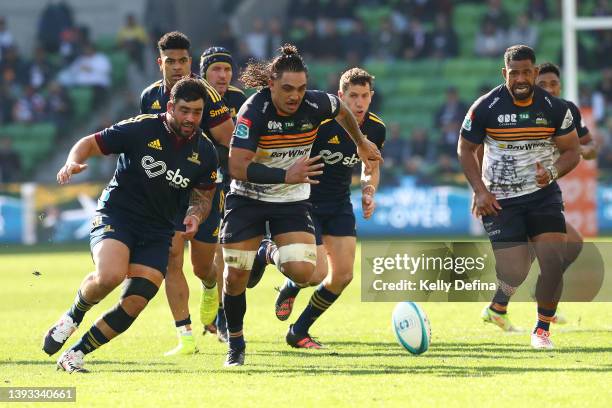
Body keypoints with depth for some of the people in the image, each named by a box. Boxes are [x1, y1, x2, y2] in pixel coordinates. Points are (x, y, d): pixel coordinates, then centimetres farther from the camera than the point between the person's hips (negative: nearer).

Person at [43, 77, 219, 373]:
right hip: (115, 216, -4)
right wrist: (73, 162, -25)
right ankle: (72, 317, -1)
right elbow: (91, 143, -3)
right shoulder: (141, 129, -10)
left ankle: (75, 354, 7)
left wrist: (195, 216, -8)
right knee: (110, 276, -33)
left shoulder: (205, 152, 2)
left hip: (157, 234, 4)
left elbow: (204, 195, 15)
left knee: (133, 306, -11)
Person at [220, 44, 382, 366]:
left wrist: (361, 143, 25)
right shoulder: (254, 111, -25)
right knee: (236, 275, -3)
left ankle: (276, 257, 21)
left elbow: (342, 110, 10)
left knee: (302, 272, -17)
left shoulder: (315, 105, -16)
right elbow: (237, 167, -32)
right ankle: (235, 342, 22)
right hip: (248, 198, -2)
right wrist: (286, 175, -41)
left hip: (291, 201, 2)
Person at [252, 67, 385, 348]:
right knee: (317, 274, -15)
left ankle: (299, 332, 15)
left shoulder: (376, 129, -3)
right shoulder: (319, 123, -23)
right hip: (306, 204, -6)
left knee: (343, 274, -4)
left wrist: (368, 192, -3)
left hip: (340, 206, 6)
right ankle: (269, 253, 17)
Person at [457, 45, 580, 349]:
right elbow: (466, 148, 2)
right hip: (500, 199, -2)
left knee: (554, 262, -13)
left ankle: (542, 329, 6)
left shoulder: (555, 108, -5)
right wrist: (480, 191, -8)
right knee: (514, 273, -11)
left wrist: (553, 172, -18)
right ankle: (496, 309, 25)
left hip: (543, 194, 2)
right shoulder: (486, 107, -9)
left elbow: (571, 151, 4)